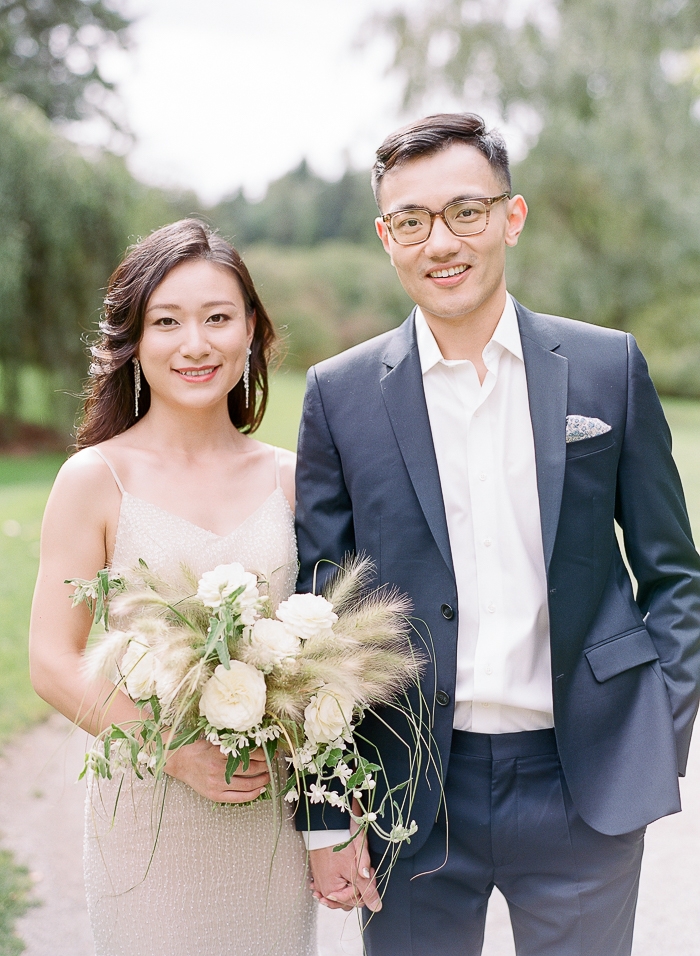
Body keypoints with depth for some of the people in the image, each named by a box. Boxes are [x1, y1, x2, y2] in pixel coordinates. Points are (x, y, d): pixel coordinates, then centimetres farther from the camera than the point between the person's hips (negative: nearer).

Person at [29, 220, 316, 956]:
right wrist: (180, 753, -18)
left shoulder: (286, 478, 2)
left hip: (274, 813, 3)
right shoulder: (95, 480, -7)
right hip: (148, 813, -3)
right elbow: (52, 663, -8)